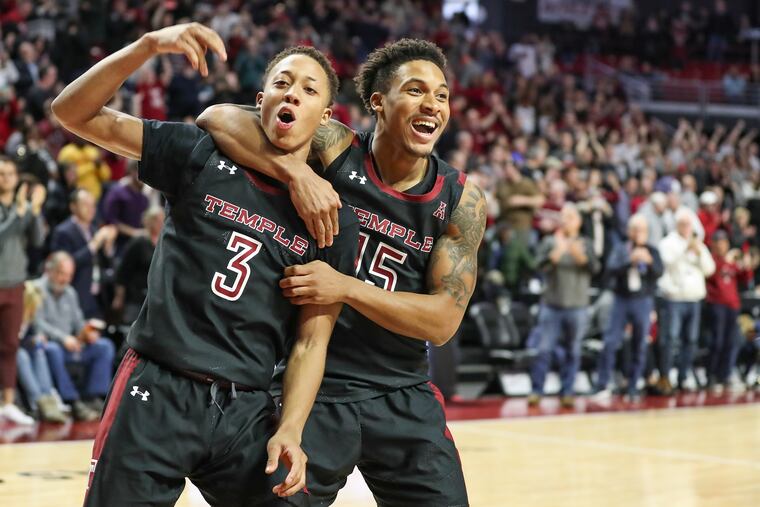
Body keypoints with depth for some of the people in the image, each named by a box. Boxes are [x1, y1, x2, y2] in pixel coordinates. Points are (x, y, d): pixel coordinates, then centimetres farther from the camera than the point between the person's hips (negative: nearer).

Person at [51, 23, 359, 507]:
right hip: (156, 392, -2)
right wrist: (149, 45, -17)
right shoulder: (202, 155, 2)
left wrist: (290, 430, -11)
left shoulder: (335, 220, 5)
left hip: (246, 411, 2)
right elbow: (73, 113, -3)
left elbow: (311, 342, 4)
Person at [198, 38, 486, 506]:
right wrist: (296, 171, -33)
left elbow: (443, 320, -10)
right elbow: (219, 117, -18)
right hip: (313, 388, -2)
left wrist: (347, 288, -23)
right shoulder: (334, 148, -9)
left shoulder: (461, 199, -4)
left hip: (404, 398, 3)